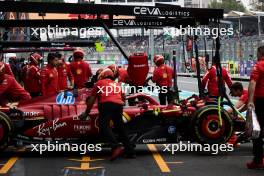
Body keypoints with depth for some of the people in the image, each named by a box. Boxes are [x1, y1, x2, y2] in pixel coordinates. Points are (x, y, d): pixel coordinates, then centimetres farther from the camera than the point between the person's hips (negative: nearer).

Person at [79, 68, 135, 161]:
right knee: (120, 128, 12)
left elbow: (92, 99, 20)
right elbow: (123, 97, 34)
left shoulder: (99, 83, 22)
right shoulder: (118, 84, 32)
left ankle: (116, 147, -32)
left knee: (104, 126, -12)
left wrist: (86, 112, 27)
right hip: (119, 105, 5)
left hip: (106, 104, -5)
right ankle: (130, 151, 7)